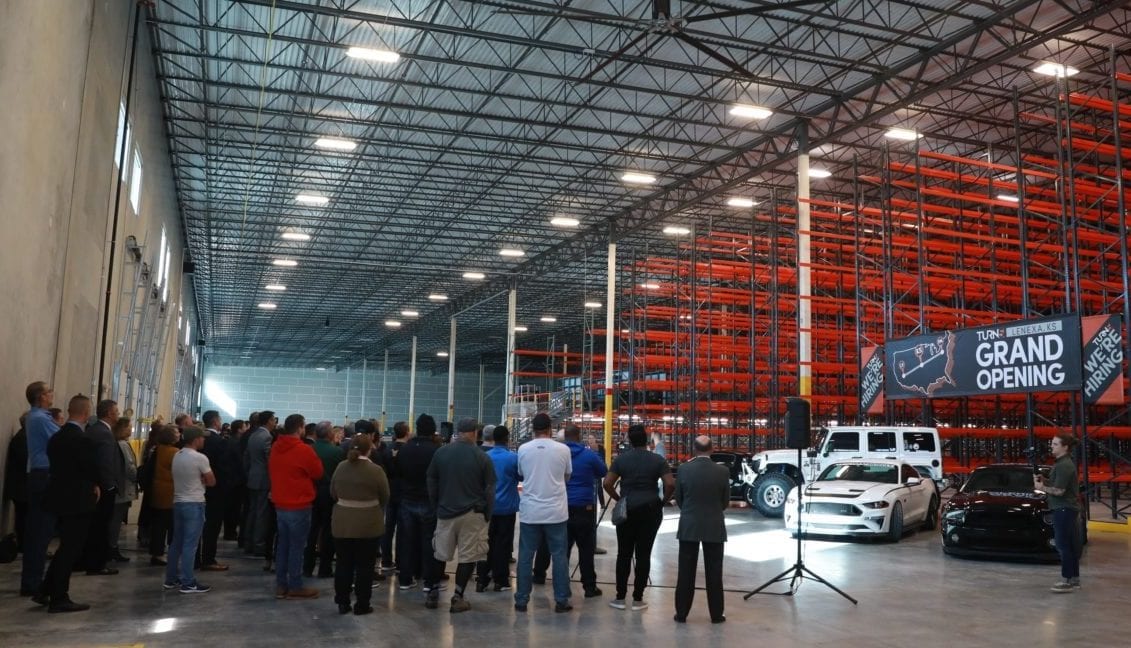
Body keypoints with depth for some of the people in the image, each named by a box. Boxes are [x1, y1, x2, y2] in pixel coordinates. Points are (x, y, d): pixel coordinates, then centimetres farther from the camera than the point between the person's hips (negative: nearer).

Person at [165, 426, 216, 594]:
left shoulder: (176, 456, 8)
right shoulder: (200, 458, -15)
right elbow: (211, 482, -10)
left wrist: (197, 480, 3)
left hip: (178, 502, 8)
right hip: (194, 504, -8)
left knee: (176, 542, 14)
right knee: (190, 544, -5)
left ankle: (171, 579, 21)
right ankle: (188, 583, -3)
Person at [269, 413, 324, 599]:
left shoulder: (276, 448, 4)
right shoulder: (304, 450, -18)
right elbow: (318, 473, -8)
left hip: (280, 504, 7)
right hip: (299, 505, -7)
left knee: (283, 545, 13)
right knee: (296, 546, 0)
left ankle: (281, 585, 18)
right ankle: (295, 587, 5)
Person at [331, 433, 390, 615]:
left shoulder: (340, 466, -1)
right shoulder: (376, 470, -13)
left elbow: (333, 493, 8)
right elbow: (385, 498, -4)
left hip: (342, 523, 4)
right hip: (368, 525, -4)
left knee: (343, 564, 13)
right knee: (364, 566, 6)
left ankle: (342, 602, 19)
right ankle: (362, 604, 11)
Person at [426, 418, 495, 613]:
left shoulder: (440, 453, 2)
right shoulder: (481, 457, -7)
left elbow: (431, 484, 8)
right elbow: (489, 490, -5)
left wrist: (436, 508, 16)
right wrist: (487, 516, 4)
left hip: (445, 512, 3)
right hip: (472, 514, -3)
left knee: (440, 554, 15)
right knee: (468, 556, 5)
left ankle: (433, 595, 19)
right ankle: (457, 598, 4)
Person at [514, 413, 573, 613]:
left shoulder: (523, 449, -2)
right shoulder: (562, 449, -5)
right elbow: (567, 476, 8)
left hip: (529, 511, 1)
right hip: (556, 511, -1)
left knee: (526, 556, 8)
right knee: (559, 556, 7)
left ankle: (521, 600, 12)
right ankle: (561, 600, 9)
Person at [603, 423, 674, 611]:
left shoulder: (621, 458, 0)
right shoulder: (657, 460, -2)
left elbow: (607, 483, -5)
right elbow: (670, 484, -12)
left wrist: (619, 499, 7)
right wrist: (663, 501, 3)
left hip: (626, 510, 1)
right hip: (650, 510, -1)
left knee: (624, 554, 8)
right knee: (644, 554, 4)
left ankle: (620, 597, 11)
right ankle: (638, 598, 7)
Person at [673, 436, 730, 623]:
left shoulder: (684, 469, -8)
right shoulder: (722, 471, -8)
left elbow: (678, 499, 3)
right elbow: (726, 501, 2)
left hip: (689, 526, 0)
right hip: (714, 527, 0)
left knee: (686, 572, 7)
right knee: (714, 573, 8)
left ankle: (681, 613, 11)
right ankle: (716, 614, 13)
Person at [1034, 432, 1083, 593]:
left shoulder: (1064, 465, -18)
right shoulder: (1062, 463, 14)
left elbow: (1059, 491, -20)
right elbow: (1056, 484, 21)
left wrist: (1042, 488, -7)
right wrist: (1044, 480, 6)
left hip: (1064, 509, -10)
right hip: (1066, 508, 10)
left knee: (1064, 545, -7)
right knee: (1070, 545, 13)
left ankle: (1067, 580, -4)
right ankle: (1074, 579, 19)